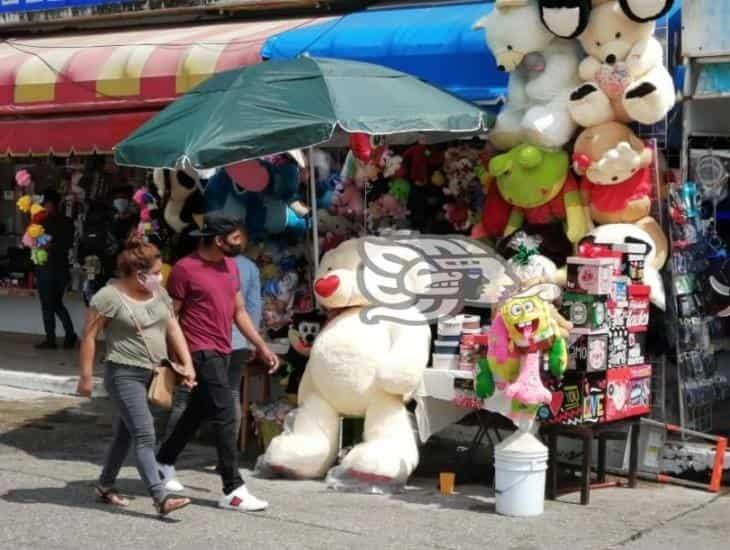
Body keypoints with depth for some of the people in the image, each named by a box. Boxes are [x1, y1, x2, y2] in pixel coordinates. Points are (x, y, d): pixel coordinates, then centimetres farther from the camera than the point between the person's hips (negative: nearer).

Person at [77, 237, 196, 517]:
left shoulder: (159, 293, 7)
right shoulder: (110, 296, -14)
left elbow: (173, 328, 12)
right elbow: (89, 335, -11)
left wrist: (188, 364, 4)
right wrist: (86, 375, -10)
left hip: (153, 375, 8)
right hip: (125, 375, -8)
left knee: (126, 433, 16)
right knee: (144, 436, -13)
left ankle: (105, 485, 31)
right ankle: (160, 496, -16)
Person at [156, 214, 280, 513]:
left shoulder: (231, 266, 12)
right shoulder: (185, 269, -12)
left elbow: (239, 312, 17)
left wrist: (262, 347, 12)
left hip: (222, 352, 8)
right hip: (202, 353, -8)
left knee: (197, 412, 19)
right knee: (226, 416, -12)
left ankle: (164, 462, 37)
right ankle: (233, 490, -9)